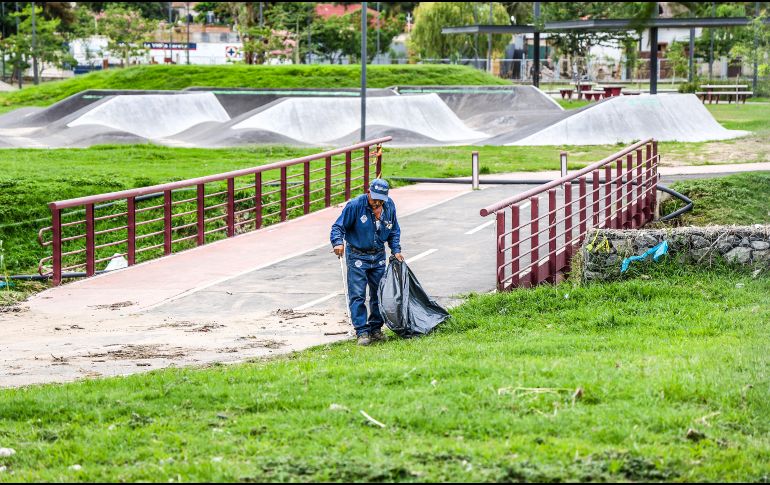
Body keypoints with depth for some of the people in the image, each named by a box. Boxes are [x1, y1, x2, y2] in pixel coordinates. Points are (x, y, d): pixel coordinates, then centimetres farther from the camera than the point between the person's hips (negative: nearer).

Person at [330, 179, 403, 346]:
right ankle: (362, 332, -6)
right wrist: (338, 242, -29)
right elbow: (338, 226, -12)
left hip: (378, 256, 5)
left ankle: (376, 329, 20)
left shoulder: (389, 206, -2)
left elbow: (394, 232, 13)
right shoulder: (355, 205, -17)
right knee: (357, 295, -9)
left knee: (379, 294, 9)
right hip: (357, 256, -5)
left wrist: (396, 250, 4)